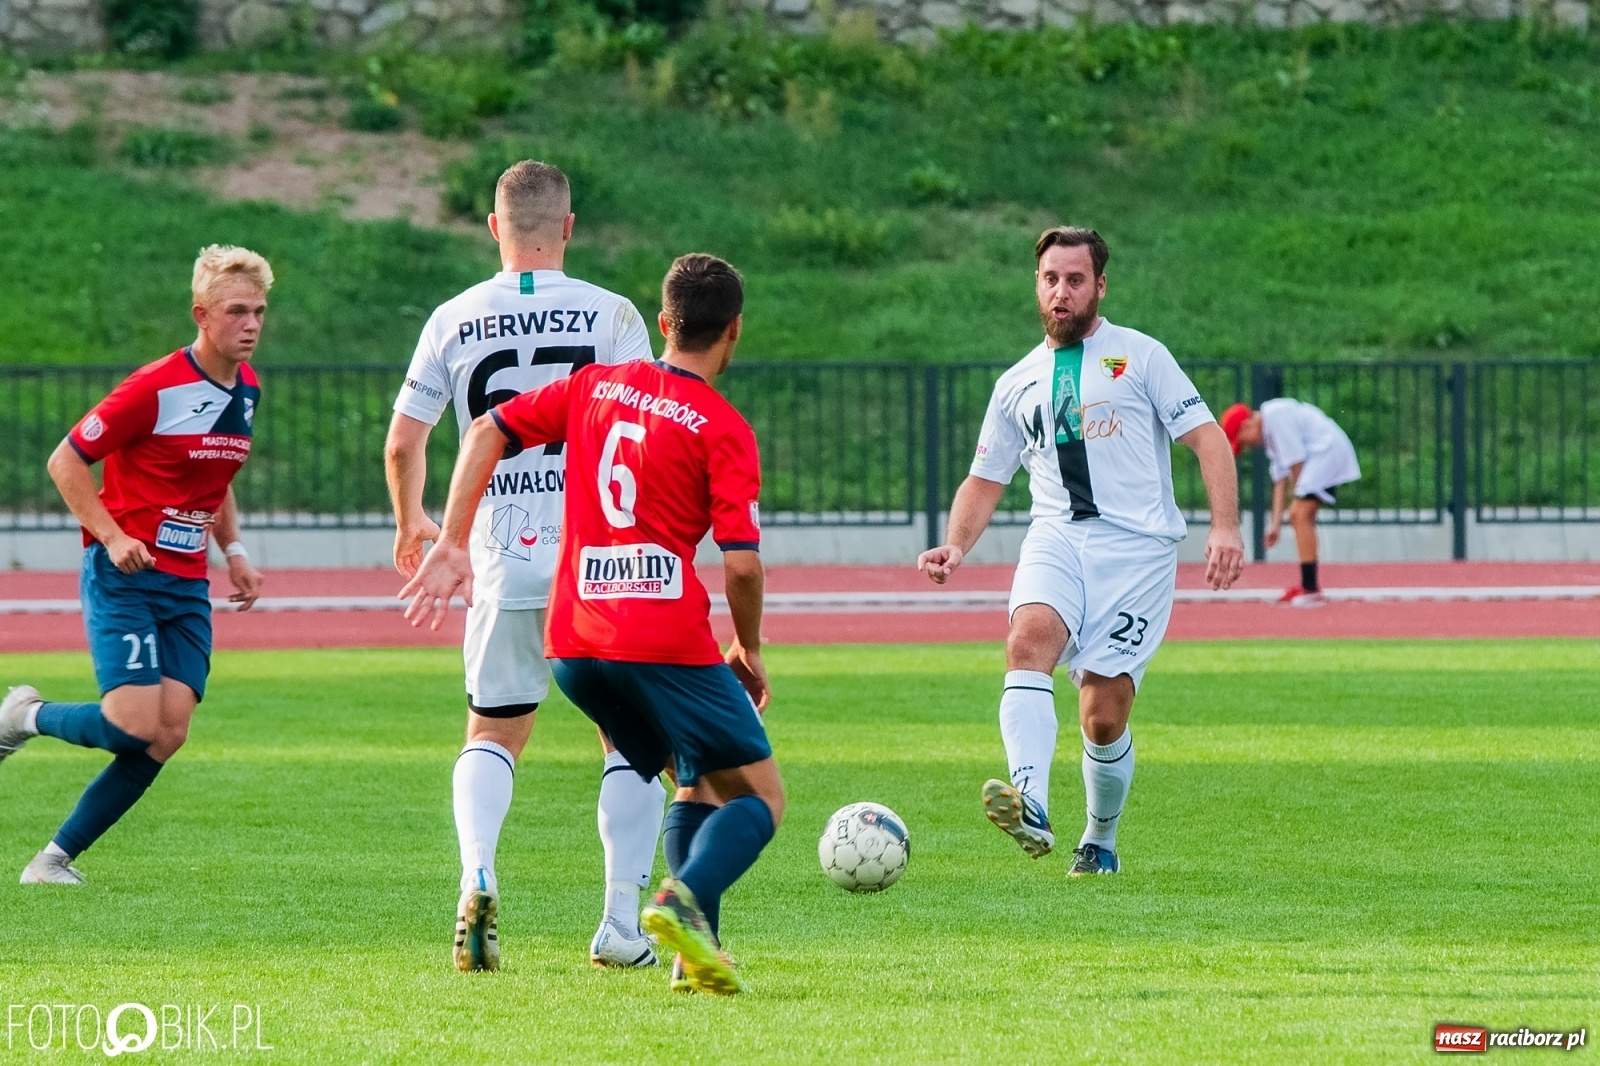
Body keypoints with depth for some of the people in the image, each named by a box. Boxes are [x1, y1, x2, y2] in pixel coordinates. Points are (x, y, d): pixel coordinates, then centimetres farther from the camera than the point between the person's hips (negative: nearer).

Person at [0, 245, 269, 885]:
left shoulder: (246, 389, 9)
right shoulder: (155, 388, -15)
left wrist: (233, 552, 11)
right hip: (125, 575, -7)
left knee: (167, 736, -6)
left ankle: (59, 856, 6)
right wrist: (112, 536, -19)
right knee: (134, 725, -18)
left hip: (187, 586, 7)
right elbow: (65, 461, -9)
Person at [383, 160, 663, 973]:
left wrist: (412, 522, 23)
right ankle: (623, 924, 3)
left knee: (492, 735, 15)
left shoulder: (454, 321, 3)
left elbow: (403, 442, 6)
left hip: (504, 552, 2)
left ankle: (477, 875, -13)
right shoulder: (611, 315, -3)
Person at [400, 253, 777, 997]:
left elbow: (487, 430, 11)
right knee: (760, 796, 3)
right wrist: (749, 649, 6)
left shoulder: (593, 387, 12)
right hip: (668, 641, -6)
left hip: (573, 646, 6)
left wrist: (451, 546, 11)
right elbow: (742, 564, -11)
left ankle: (697, 949, 5)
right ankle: (687, 897, -26)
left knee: (697, 783, 22)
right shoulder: (722, 428, -5)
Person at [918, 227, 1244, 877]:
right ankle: (1031, 808, -47)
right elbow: (985, 480, 25)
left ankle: (1100, 841, 18)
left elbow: (1207, 439, 1)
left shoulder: (1140, 356, 7)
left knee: (1103, 717, -8)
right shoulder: (1018, 385, 20)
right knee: (1029, 636, -30)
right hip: (1056, 537, 3)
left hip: (1136, 546, -3)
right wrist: (957, 545, 5)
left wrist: (1225, 527, -12)